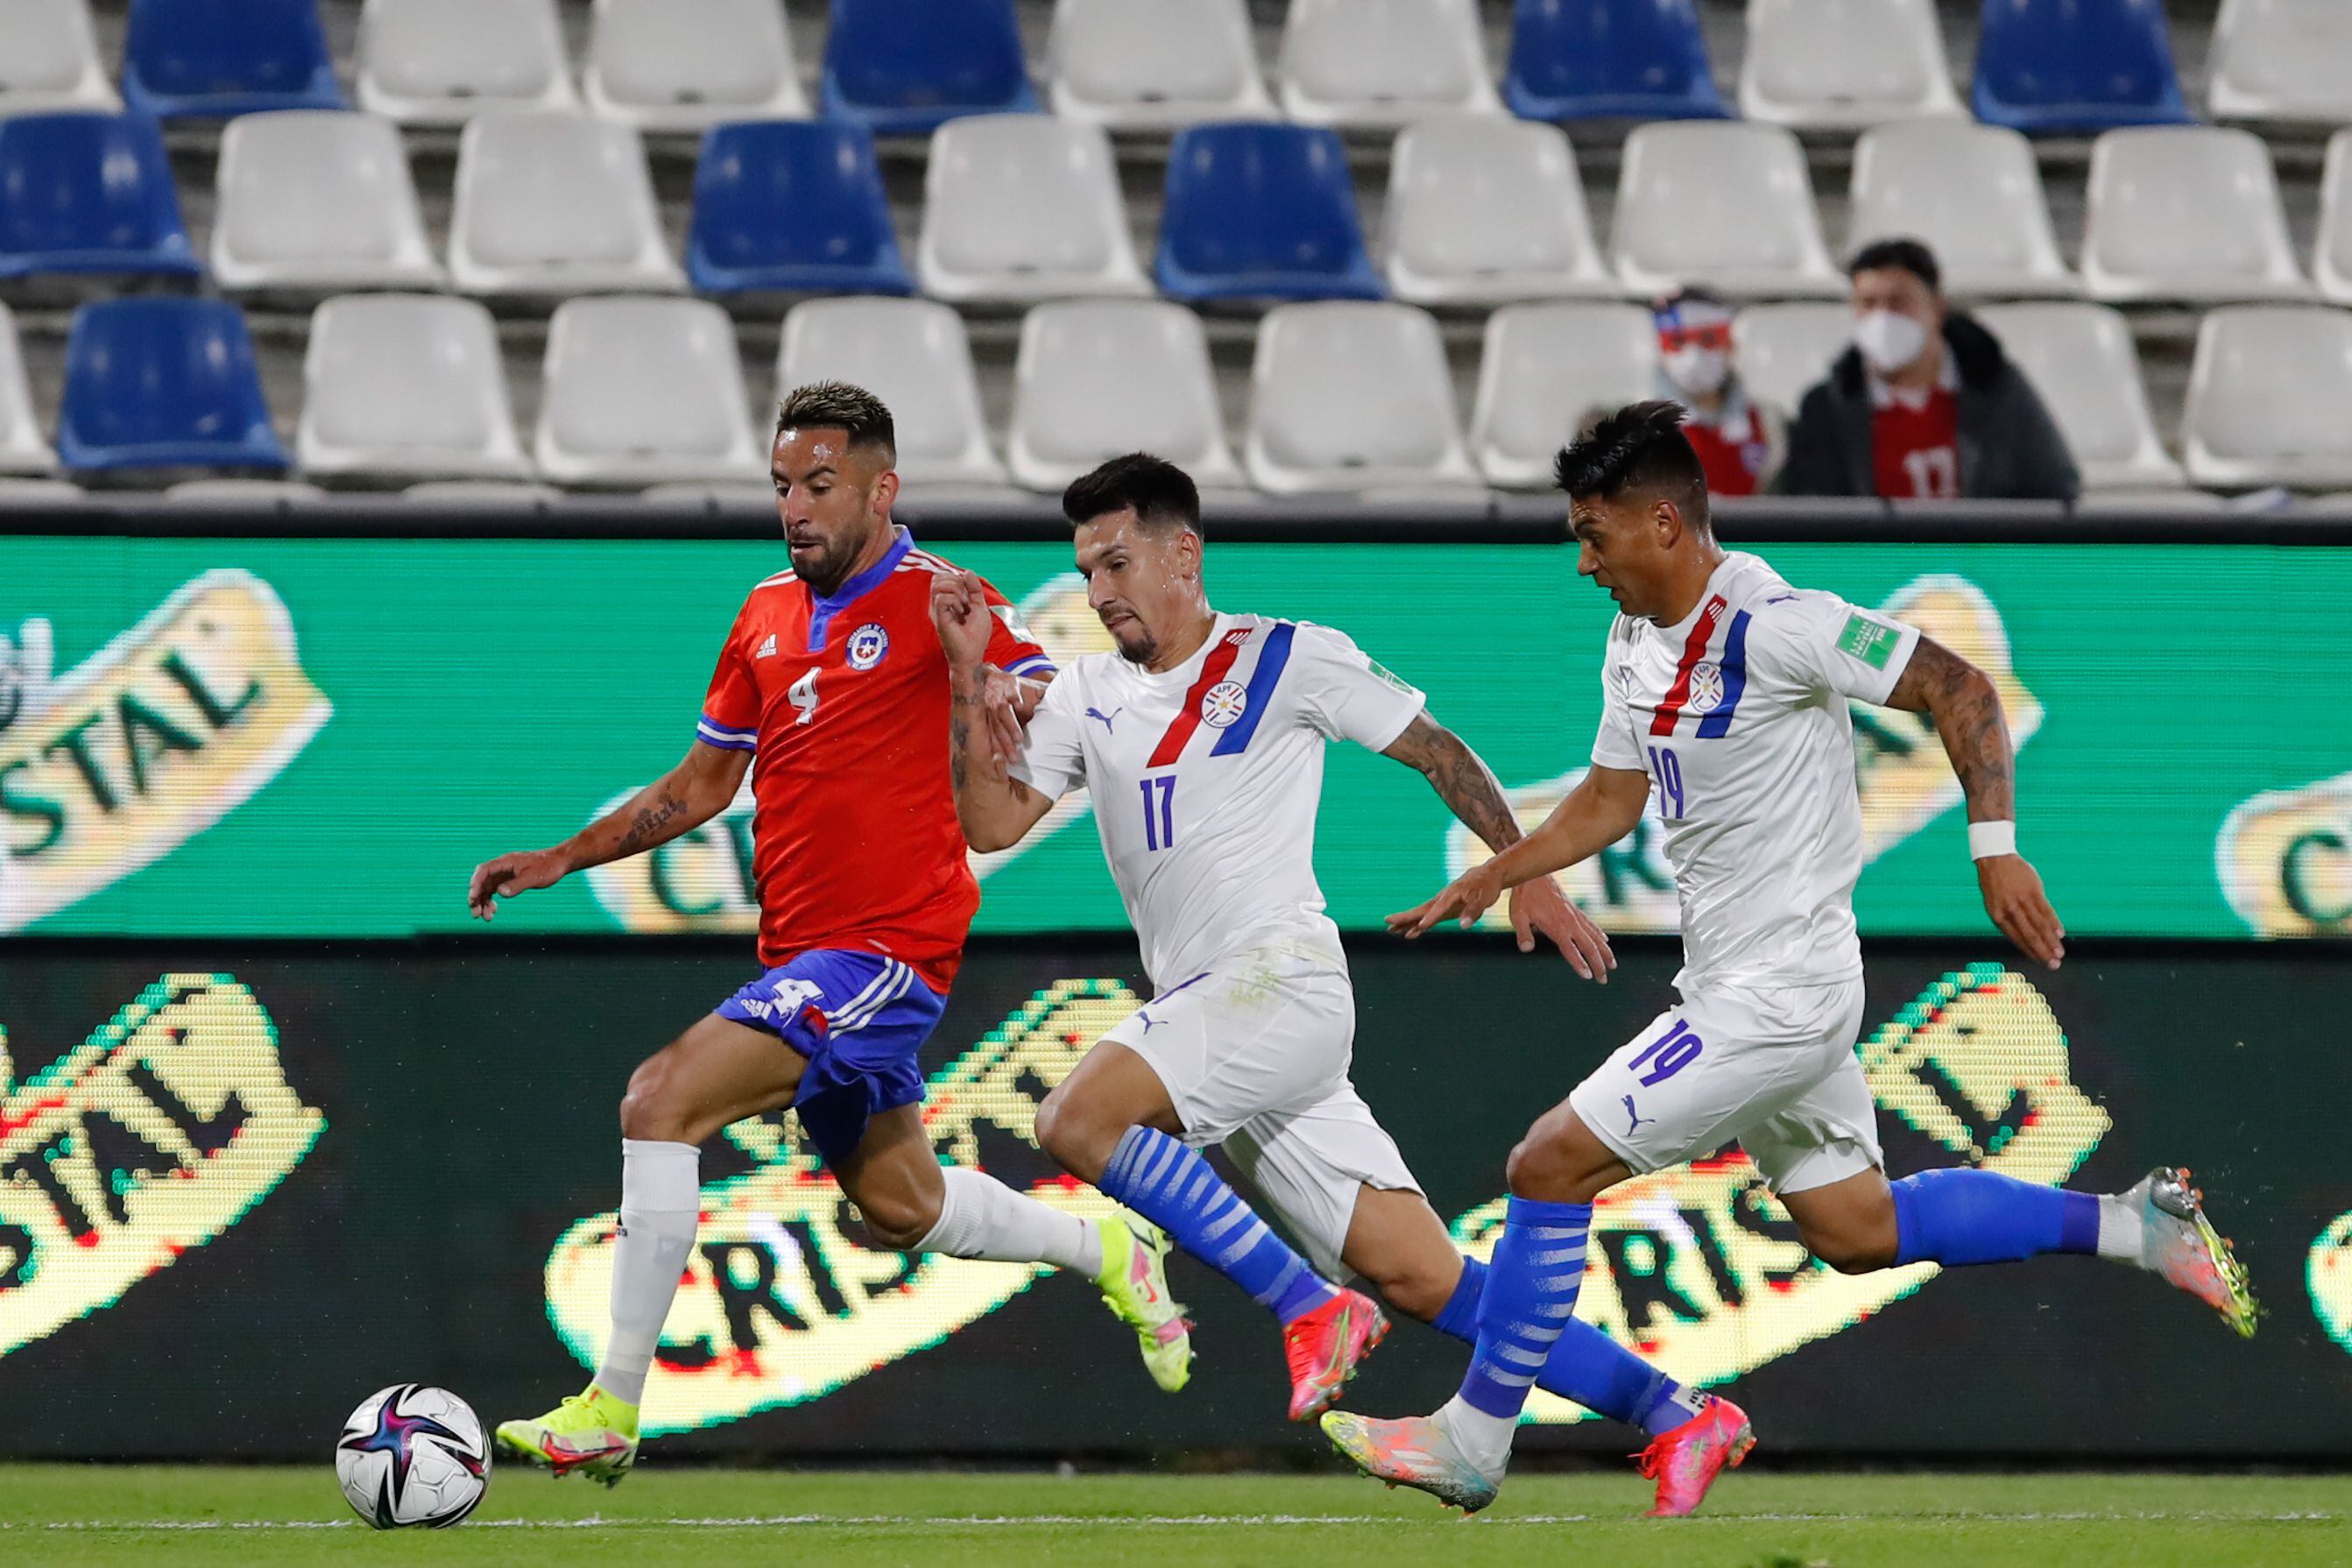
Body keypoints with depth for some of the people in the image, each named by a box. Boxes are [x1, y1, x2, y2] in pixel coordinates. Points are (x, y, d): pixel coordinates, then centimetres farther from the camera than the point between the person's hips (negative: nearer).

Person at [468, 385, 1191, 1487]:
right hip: (798, 954, 8)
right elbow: (702, 785, 21)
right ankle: (1110, 1251, 44)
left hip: (885, 951, -8)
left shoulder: (939, 602, -8)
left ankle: (610, 1411, -19)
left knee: (661, 1100, -22)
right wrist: (561, 860, 13)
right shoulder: (765, 618, 13)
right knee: (901, 1210, 19)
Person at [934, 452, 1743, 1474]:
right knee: (1422, 1279, 0)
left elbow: (1438, 751, 8)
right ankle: (1669, 1410, 4)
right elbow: (992, 822, 6)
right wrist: (969, 676, -3)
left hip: (1285, 980, -6)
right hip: (1197, 1013, 6)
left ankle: (1311, 1306, -18)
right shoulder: (1086, 696, 16)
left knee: (1077, 1117, -26)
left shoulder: (1289, 660, 1)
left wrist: (1528, 876, 6)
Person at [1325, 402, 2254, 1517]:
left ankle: (1472, 1443, -1)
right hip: (1732, 988, 10)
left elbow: (1959, 690, -18)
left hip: (1776, 996, -10)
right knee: (1857, 1232, 18)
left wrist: (1995, 850, -22)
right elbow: (1608, 803, 21)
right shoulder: (1636, 648, 8)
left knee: (1551, 1167, -10)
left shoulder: (1771, 626, -20)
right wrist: (1487, 881, 9)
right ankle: (2131, 1227, 24)